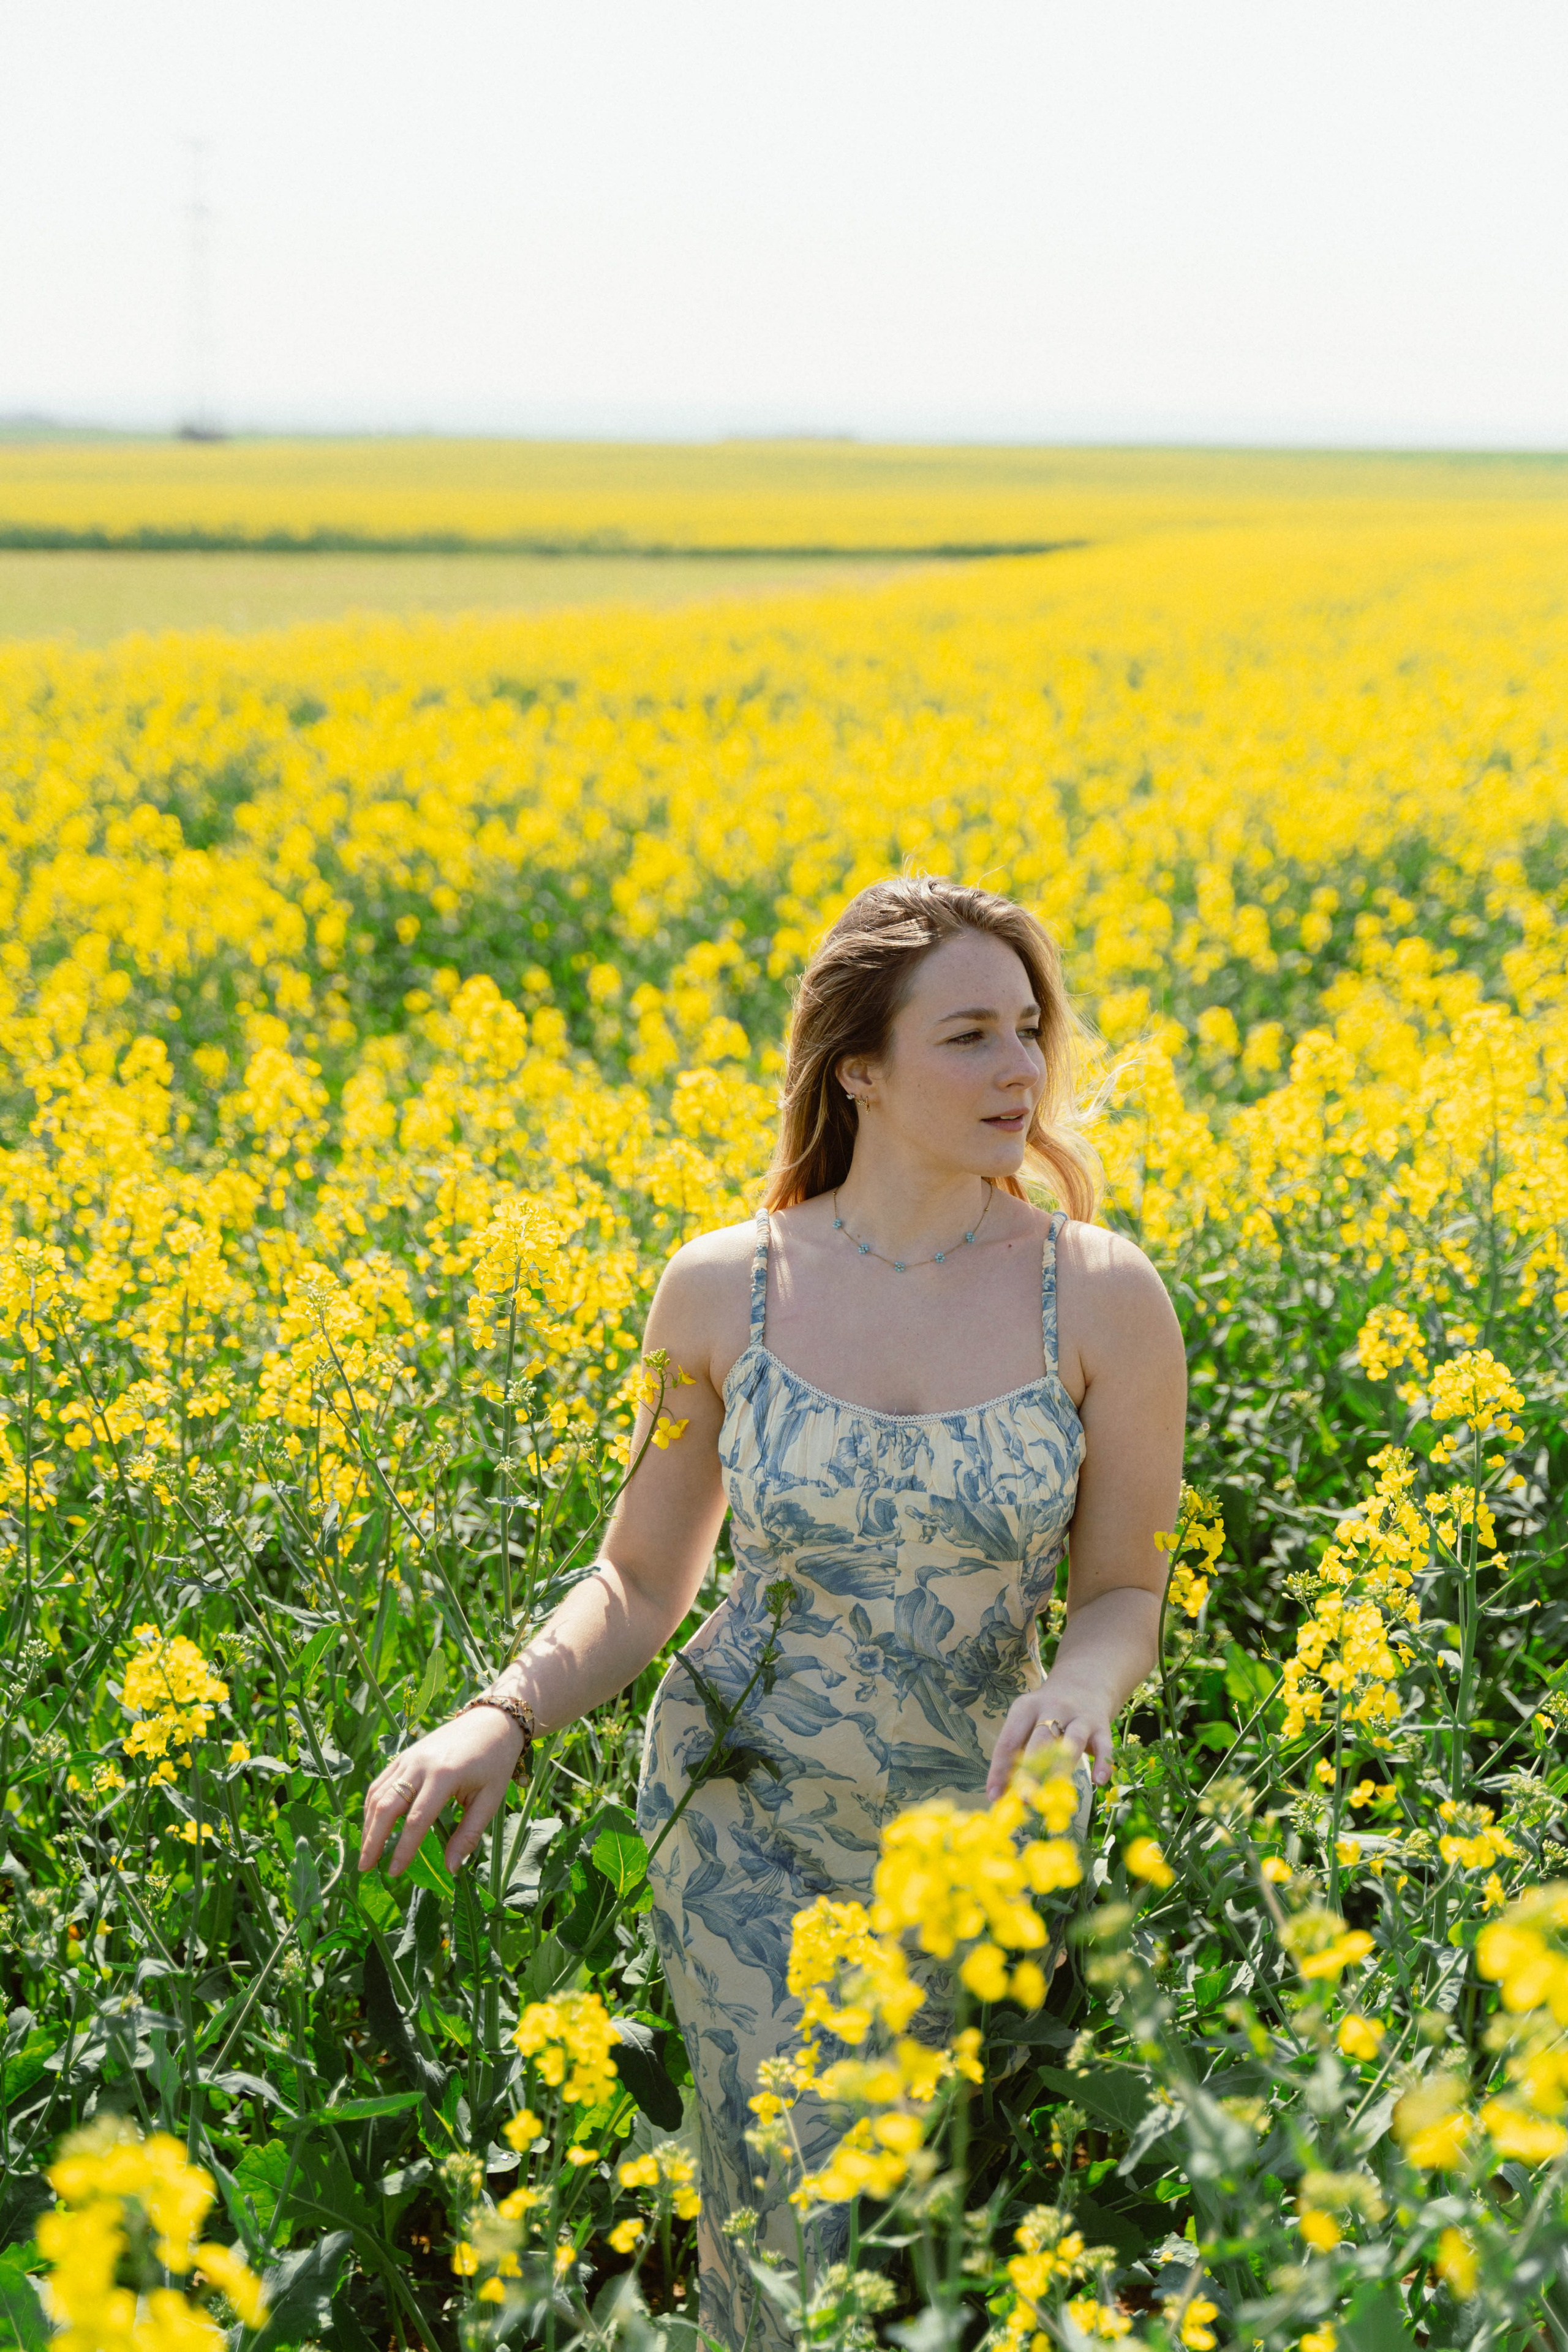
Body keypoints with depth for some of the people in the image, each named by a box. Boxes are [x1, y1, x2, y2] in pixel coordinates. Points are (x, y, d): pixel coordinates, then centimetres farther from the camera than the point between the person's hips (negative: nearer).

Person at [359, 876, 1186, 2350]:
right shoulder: (722, 1291, -6)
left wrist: (1081, 1688, -23)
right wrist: (501, 1715, -15)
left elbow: (1123, 1595, 0)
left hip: (982, 1828, 0)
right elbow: (641, 1585, 4)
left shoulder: (1102, 1298, -9)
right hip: (751, 1823, 0)